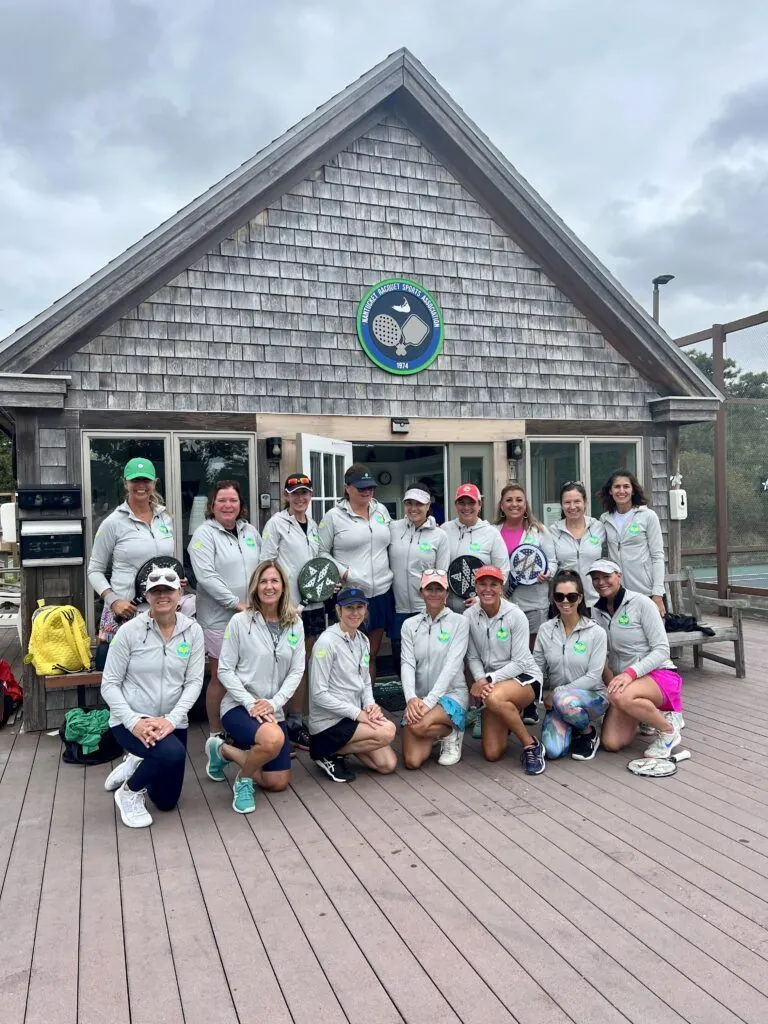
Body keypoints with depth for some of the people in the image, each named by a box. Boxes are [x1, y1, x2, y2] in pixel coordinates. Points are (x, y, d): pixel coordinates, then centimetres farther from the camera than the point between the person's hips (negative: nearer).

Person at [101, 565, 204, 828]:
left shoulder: (192, 631, -6)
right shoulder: (129, 631, -13)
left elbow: (194, 681, -8)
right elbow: (109, 684, -12)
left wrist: (171, 720, -21)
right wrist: (134, 722, -24)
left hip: (172, 722, 4)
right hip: (130, 721, -4)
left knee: (167, 801, 13)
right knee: (173, 753, -34)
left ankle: (136, 763, 44)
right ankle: (129, 791, -2)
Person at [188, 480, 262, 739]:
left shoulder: (250, 531, 11)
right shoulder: (204, 534, -7)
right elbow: (206, 576, -17)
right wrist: (237, 603, -18)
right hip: (219, 618, -5)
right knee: (220, 677, 4)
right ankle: (216, 734, 19)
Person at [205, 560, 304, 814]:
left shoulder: (295, 623, 2)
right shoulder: (240, 621, -9)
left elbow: (296, 671, 0)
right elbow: (225, 670, -8)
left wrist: (273, 703, -13)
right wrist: (251, 703, -18)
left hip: (273, 710, 5)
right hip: (238, 706, -5)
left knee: (278, 783, 5)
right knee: (273, 739, -37)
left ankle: (225, 750, 27)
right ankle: (243, 780, -4)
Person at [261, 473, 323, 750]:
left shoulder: (312, 525, 15)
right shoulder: (277, 523, -4)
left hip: (314, 602, 7)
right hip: (289, 604, -7)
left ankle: (298, 719, 20)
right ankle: (293, 723, 7)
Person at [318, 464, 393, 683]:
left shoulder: (381, 510, 11)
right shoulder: (333, 516, -4)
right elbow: (321, 552, -3)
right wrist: (343, 572, -13)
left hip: (381, 592, 5)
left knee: (372, 654, 14)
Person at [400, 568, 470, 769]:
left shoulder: (459, 622, -3)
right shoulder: (410, 625, 6)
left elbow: (452, 665, -13)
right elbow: (407, 664, -4)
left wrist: (429, 701, -23)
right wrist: (411, 698, -23)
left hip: (451, 693, -3)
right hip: (419, 698, 3)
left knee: (419, 726, -33)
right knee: (412, 761, -11)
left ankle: (451, 733, 0)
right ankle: (436, 731, 20)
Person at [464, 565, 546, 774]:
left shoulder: (516, 616, -14)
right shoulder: (469, 616, -5)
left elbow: (519, 663, -15)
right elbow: (473, 657, 0)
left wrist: (488, 680, -23)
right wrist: (480, 680, -20)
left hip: (525, 678, -4)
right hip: (491, 684, 4)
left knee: (494, 698, -40)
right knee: (491, 754, -4)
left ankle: (531, 745, -15)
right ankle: (512, 715, 30)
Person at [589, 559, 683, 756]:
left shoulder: (641, 603, -10)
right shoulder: (597, 612, 6)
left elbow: (662, 649, -13)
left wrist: (630, 673, -26)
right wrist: (612, 683, -11)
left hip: (658, 675, -5)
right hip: (623, 680, 6)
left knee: (621, 697, -38)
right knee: (610, 743, -12)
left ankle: (668, 730, -10)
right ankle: (648, 712, 16)